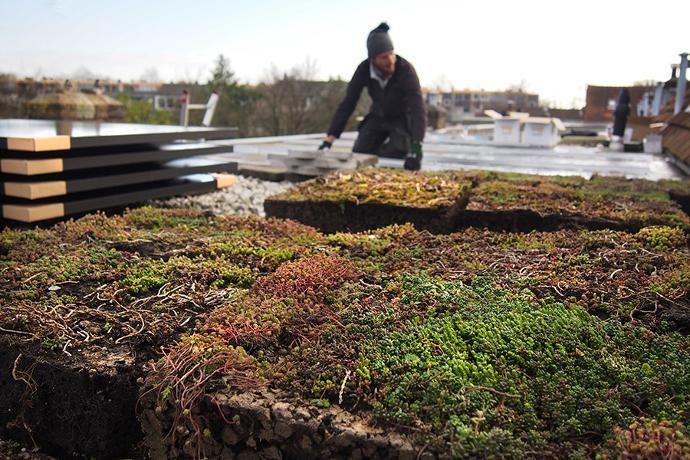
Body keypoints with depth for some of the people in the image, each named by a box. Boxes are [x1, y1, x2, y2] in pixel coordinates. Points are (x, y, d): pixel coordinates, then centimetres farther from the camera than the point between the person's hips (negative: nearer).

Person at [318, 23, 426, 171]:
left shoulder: (405, 69, -34)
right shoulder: (363, 69, -23)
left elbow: (418, 110, -41)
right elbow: (347, 104, -20)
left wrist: (416, 148, -56)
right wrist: (328, 140, -27)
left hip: (403, 118, -3)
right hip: (378, 117, 3)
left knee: (397, 157, -26)